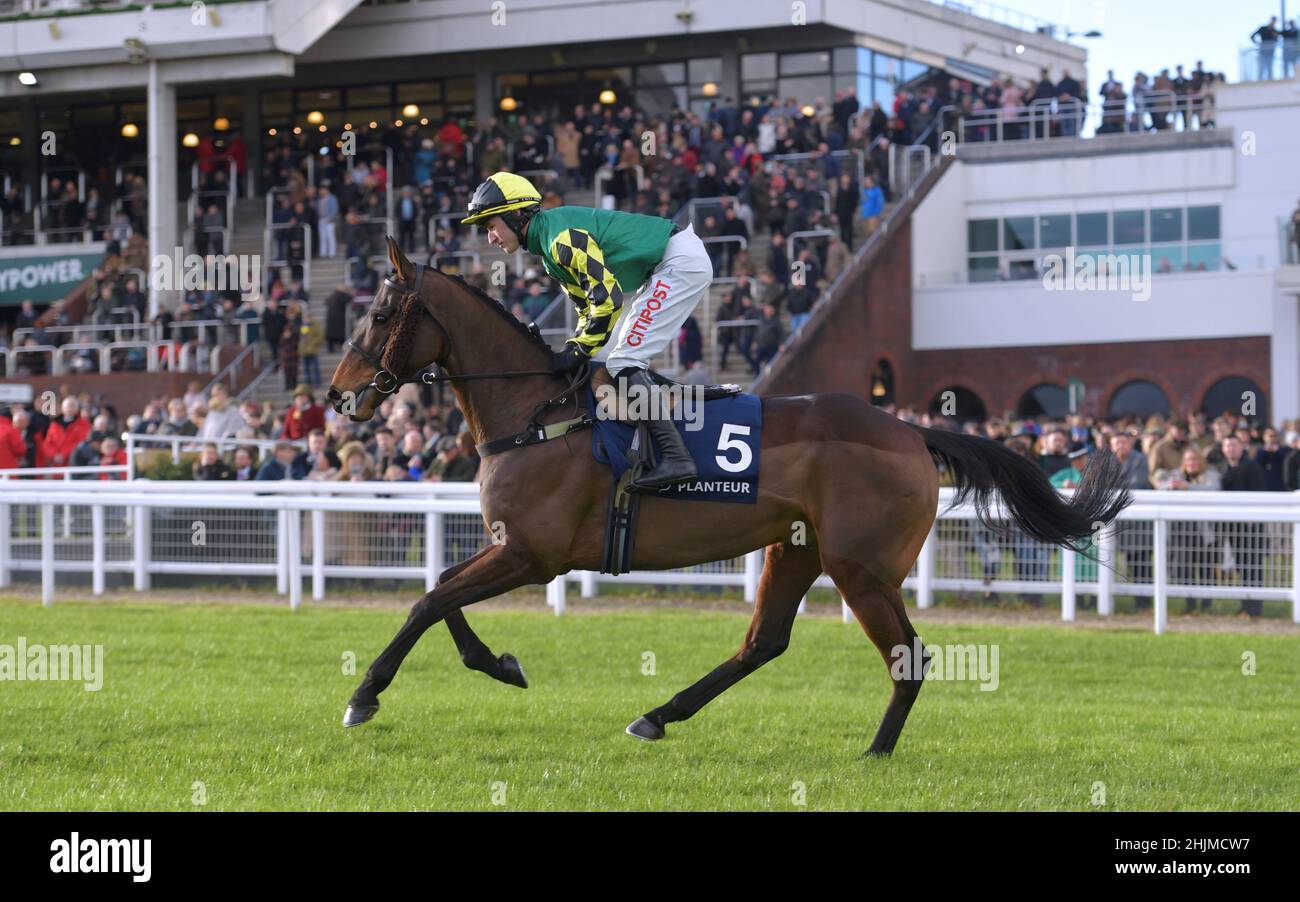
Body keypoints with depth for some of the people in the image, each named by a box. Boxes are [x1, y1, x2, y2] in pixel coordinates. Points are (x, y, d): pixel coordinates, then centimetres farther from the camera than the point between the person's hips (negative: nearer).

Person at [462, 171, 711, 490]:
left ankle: (674, 456, -23)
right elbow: (589, 306, 17)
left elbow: (606, 298, -24)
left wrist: (579, 352, -16)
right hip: (664, 268, 11)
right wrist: (572, 350, 5)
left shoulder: (561, 236, -20)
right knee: (613, 358, 15)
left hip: (681, 261, -11)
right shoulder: (548, 247, 13)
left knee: (623, 361, -15)